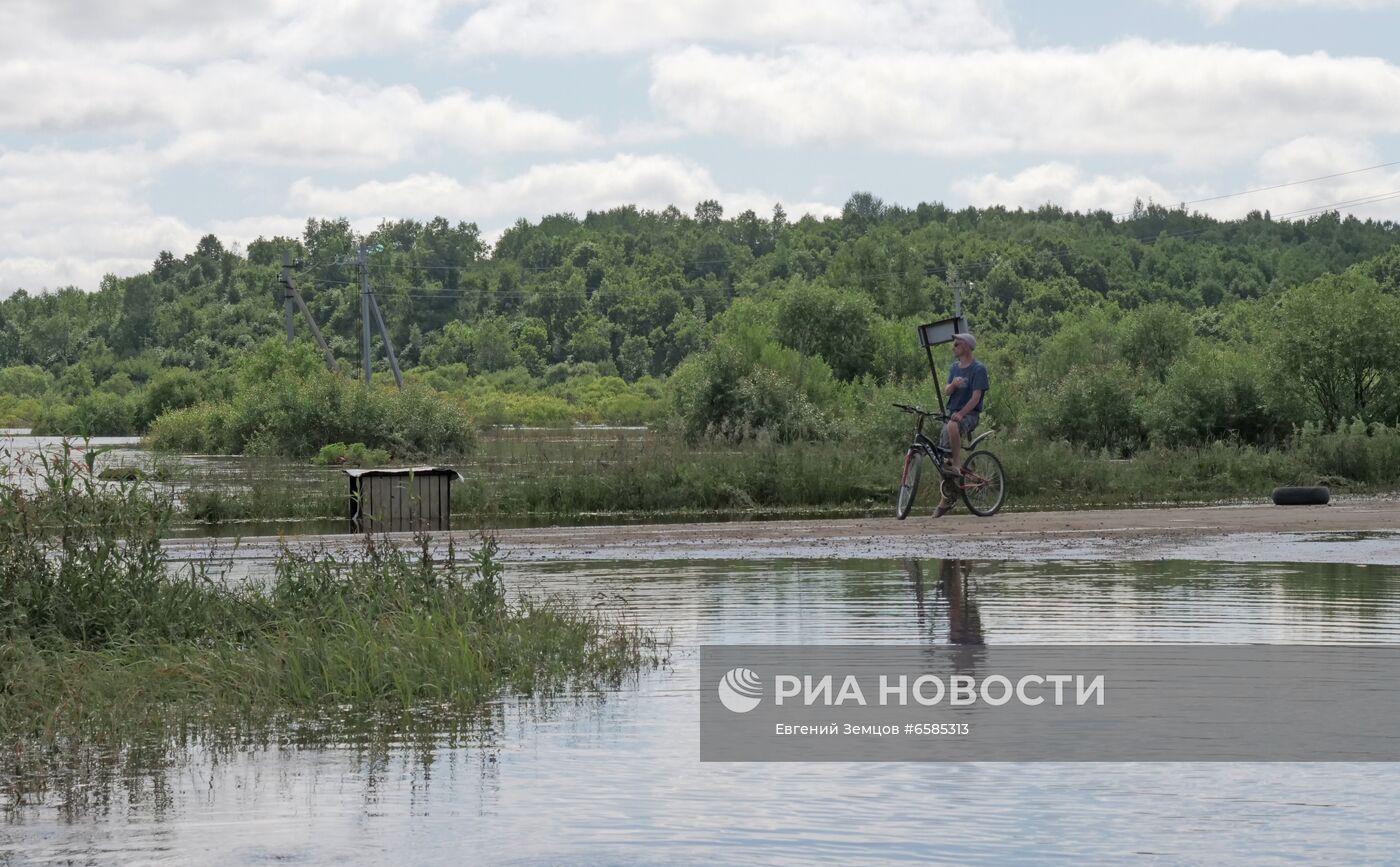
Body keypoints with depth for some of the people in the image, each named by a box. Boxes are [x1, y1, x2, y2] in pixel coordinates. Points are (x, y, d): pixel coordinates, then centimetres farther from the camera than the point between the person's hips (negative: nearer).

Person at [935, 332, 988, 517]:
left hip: (970, 414, -7)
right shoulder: (955, 368, 16)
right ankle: (946, 499, 11)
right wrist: (953, 385, -15)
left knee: (952, 427, -41)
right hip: (953, 413, 7)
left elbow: (976, 397, -15)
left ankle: (957, 465, -31)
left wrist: (960, 414, -27)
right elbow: (946, 391, 9)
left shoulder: (978, 369, -8)